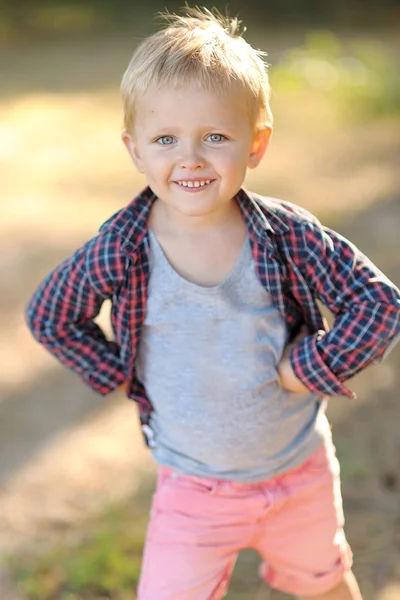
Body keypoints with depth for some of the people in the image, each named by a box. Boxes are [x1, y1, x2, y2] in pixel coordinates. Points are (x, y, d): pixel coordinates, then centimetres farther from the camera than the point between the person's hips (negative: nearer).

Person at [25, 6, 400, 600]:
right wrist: (122, 377, -8)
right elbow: (49, 316, -3)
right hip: (193, 488, 0)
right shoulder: (118, 252, -20)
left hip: (301, 470, 1)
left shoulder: (289, 237, -21)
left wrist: (310, 367, -19)